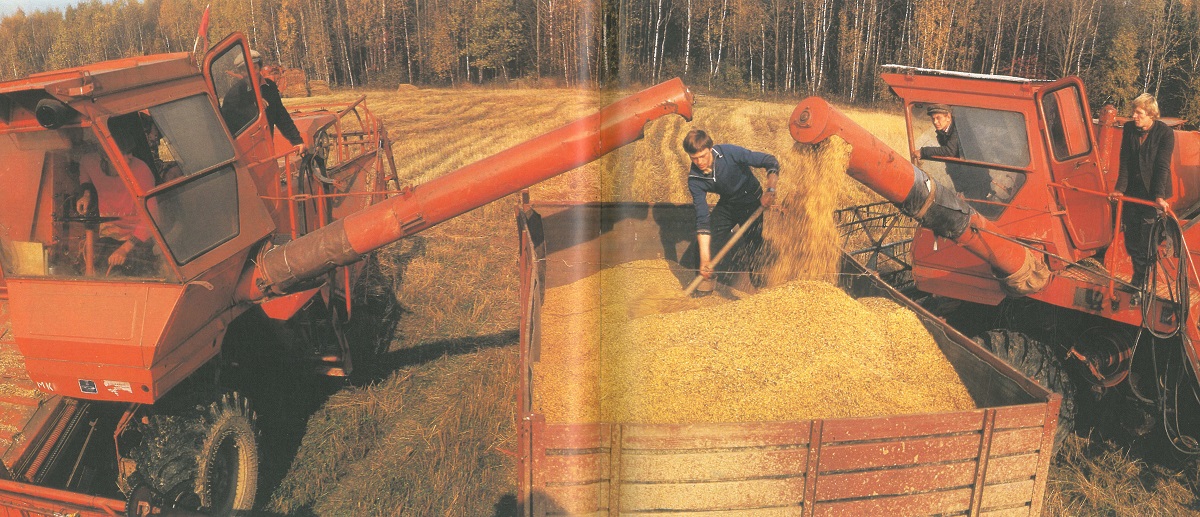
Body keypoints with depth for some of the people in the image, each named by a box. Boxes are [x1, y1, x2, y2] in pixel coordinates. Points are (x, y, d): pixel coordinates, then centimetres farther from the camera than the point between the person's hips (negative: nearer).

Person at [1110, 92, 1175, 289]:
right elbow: (1125, 161, 0)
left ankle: (1143, 281, 10)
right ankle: (1138, 277, 26)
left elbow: (1162, 167, -16)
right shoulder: (1129, 128, 0)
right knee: (1131, 237, 11)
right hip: (1132, 190, 5)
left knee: (1148, 239, -2)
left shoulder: (1165, 133, -12)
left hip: (1152, 193, -5)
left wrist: (1159, 196, -23)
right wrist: (1120, 188, -9)